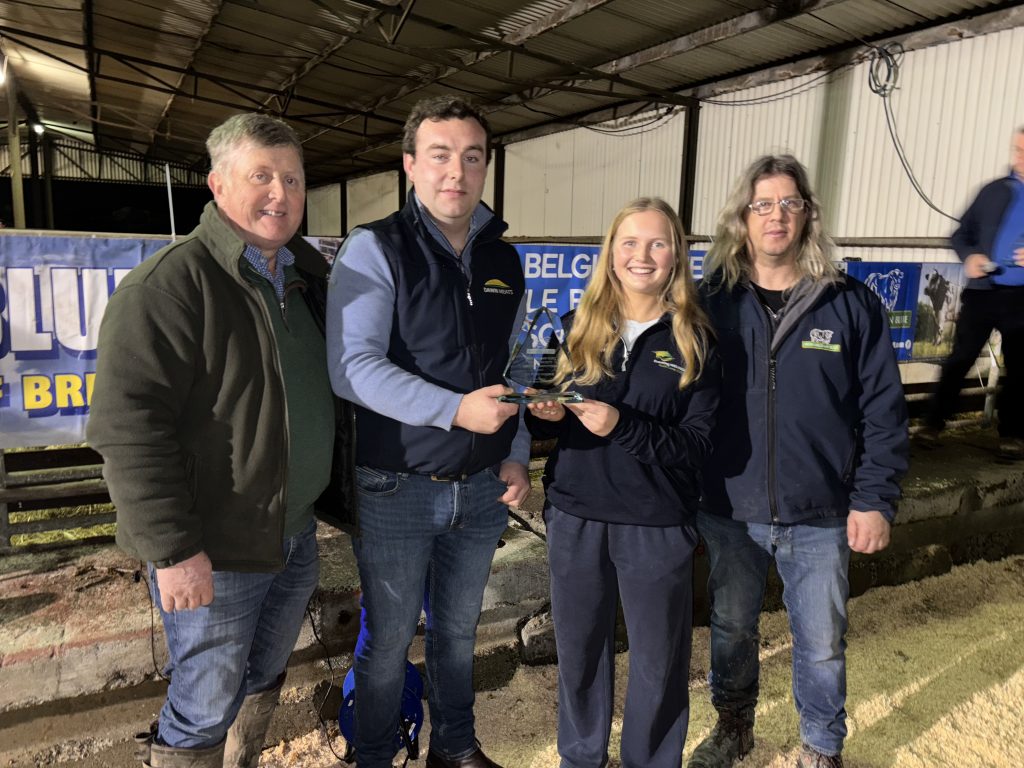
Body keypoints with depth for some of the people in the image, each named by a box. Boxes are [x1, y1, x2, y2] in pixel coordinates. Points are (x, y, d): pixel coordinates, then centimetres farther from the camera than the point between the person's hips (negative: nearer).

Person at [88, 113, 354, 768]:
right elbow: (127, 424, -21)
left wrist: (339, 491, 14)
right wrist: (173, 549, -22)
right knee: (207, 710, 9)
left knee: (264, 680, 24)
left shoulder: (309, 273, 7)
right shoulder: (169, 284, -17)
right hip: (214, 555, -7)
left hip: (296, 535, 7)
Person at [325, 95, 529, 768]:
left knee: (458, 630, 21)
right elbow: (351, 366, -21)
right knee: (387, 641, 11)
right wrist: (456, 410, -28)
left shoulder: (504, 260, 7)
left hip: (481, 487, 5)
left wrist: (517, 454, 6)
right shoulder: (374, 249, -10)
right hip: (397, 486, -4)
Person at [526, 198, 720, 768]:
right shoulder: (577, 328, 3)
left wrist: (624, 426, -24)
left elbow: (698, 444, -10)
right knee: (579, 648, 17)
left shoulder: (695, 341, -5)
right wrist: (546, 413, -14)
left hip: (658, 526, -2)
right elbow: (546, 422, 9)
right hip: (576, 517, 3)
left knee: (657, 659, 13)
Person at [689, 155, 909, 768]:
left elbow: (884, 413, -2)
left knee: (822, 643, 13)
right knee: (732, 629, 18)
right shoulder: (714, 301, -2)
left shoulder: (852, 304, -3)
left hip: (821, 517, -1)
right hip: (729, 512, 1)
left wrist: (875, 501, -6)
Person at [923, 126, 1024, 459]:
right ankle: (933, 422, 10)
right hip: (983, 290, 0)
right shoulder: (994, 191, 6)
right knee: (959, 359, 1)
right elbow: (961, 235, 11)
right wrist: (969, 256, -10)